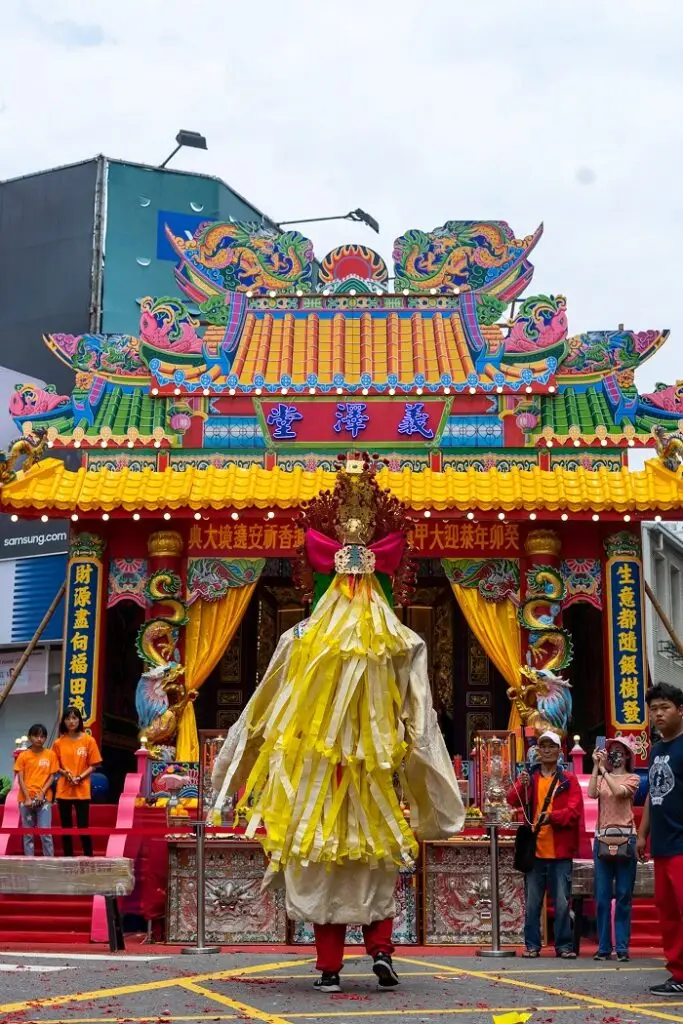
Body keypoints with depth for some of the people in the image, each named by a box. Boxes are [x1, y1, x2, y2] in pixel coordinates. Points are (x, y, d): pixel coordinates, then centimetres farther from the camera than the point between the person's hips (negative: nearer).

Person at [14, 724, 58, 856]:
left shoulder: (51, 755, 4)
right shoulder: (23, 756, 3)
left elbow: (52, 776, 3)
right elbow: (20, 779, 0)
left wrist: (42, 793, -10)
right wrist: (27, 798, -10)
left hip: (44, 799, -1)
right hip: (26, 799, 1)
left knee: (45, 832, -7)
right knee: (28, 833, 3)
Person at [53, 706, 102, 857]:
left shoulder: (88, 740, -1)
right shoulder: (59, 743, 5)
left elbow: (93, 766, 0)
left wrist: (80, 777, -14)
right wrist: (65, 773, -11)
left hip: (82, 791, -2)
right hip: (63, 790, 3)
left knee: (83, 827, -6)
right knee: (66, 828, 6)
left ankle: (89, 857, 3)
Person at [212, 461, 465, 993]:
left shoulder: (302, 641, -3)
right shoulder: (403, 645, -4)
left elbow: (264, 709, 4)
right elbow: (421, 724, -3)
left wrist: (234, 767, 18)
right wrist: (441, 804, 6)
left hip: (315, 773, 0)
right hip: (376, 776, 0)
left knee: (322, 870, 7)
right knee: (377, 865, 15)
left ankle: (330, 967, 9)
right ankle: (381, 949, 4)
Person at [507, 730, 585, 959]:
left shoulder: (568, 780, 4)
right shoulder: (529, 777, 9)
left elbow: (574, 811, -7)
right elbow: (513, 801, -5)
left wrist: (551, 816, -23)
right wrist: (521, 787, -26)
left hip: (560, 850, -2)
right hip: (534, 849, 2)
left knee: (562, 902, 1)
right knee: (532, 902, 6)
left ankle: (564, 945, 8)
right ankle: (532, 945, 12)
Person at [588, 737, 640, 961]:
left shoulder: (632, 779, 6)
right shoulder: (601, 778, 14)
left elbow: (619, 791, -15)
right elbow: (592, 794, -7)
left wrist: (603, 769, -13)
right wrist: (596, 766, -8)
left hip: (624, 838, -3)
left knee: (623, 896, -1)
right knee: (602, 896, 1)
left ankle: (622, 947, 1)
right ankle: (603, 947, 5)